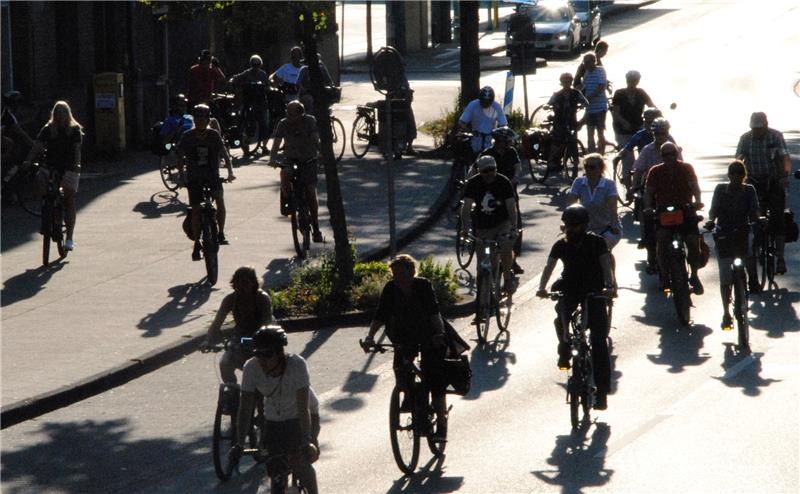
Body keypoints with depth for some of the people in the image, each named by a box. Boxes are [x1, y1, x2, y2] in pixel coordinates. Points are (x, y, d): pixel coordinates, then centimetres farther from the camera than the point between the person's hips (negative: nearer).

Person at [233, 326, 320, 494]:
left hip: (301, 417, -3)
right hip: (274, 419, 3)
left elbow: (303, 408, -35)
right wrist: (239, 444, -32)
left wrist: (306, 442, -43)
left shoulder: (297, 365, -32)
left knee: (299, 463, -21)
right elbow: (245, 408, -24)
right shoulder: (251, 368, -24)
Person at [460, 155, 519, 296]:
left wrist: (514, 228, -30)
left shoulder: (504, 182, -11)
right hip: (483, 227, 2)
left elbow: (511, 207, -16)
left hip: (502, 223, -2)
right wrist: (466, 230, -31)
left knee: (506, 247, -29)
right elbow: (466, 208, -17)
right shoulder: (473, 183, -10)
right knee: (483, 262, -2)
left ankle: (508, 277, -7)